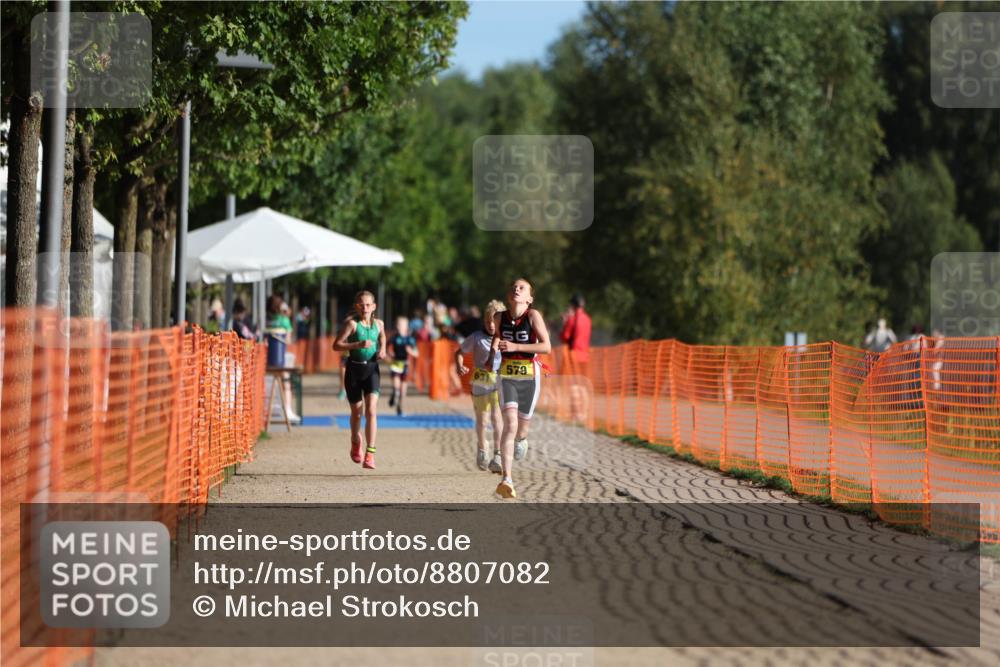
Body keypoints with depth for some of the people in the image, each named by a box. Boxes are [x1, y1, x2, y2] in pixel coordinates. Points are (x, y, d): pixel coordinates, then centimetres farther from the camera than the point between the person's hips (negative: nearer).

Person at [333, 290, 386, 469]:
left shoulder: (378, 324, 3)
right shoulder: (351, 323, -9)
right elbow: (336, 345, -14)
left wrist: (382, 351, 6)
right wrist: (358, 345, -25)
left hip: (372, 369, 2)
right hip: (354, 368, -2)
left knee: (371, 410, -13)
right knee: (356, 411, 11)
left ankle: (370, 454, -15)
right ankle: (355, 443, 40)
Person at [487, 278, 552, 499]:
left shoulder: (533, 315, -11)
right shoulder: (500, 317, -1)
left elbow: (547, 347, -17)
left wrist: (516, 346, -23)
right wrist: (492, 353, 8)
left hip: (529, 376, 0)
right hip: (506, 375, 1)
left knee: (521, 428, 14)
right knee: (510, 424, -19)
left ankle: (521, 438, 56)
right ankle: (507, 480, -25)